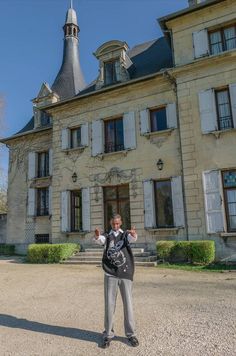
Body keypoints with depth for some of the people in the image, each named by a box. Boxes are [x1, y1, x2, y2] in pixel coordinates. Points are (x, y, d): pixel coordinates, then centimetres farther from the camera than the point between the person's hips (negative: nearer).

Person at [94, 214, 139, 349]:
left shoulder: (125, 235, 7)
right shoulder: (107, 236, 8)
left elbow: (133, 238, -18)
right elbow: (99, 240, -17)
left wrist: (134, 233, -44)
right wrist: (97, 235, -43)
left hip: (125, 274, 0)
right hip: (110, 275, 0)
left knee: (128, 304, 6)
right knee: (109, 305, 4)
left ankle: (131, 334, 21)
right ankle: (108, 334, 19)